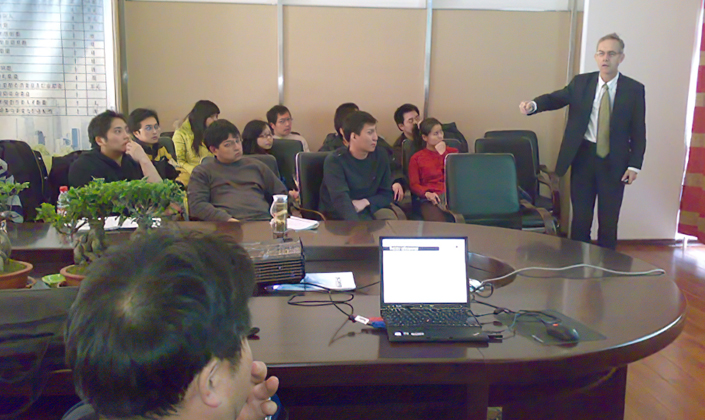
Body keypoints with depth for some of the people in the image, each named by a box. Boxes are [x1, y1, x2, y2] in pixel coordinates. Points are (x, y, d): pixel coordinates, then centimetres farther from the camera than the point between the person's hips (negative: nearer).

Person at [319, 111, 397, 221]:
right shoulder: (334, 161, -17)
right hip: (338, 214, -5)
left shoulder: (380, 156, -1)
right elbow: (341, 198, -31)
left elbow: (387, 194, 6)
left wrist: (365, 202, -16)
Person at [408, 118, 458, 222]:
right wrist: (427, 193, -14)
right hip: (431, 200, -3)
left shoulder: (452, 152, 24)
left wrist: (443, 154, 7)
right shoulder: (416, 158, 16)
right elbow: (414, 185, 6)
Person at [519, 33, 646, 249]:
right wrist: (534, 105, -32)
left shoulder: (634, 89, -2)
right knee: (580, 217, 9)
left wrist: (634, 165, -6)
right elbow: (556, 98, -10)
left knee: (609, 221, 8)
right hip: (583, 156, 1)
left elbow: (638, 131, -1)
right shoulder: (581, 82, 2)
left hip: (614, 162, -1)